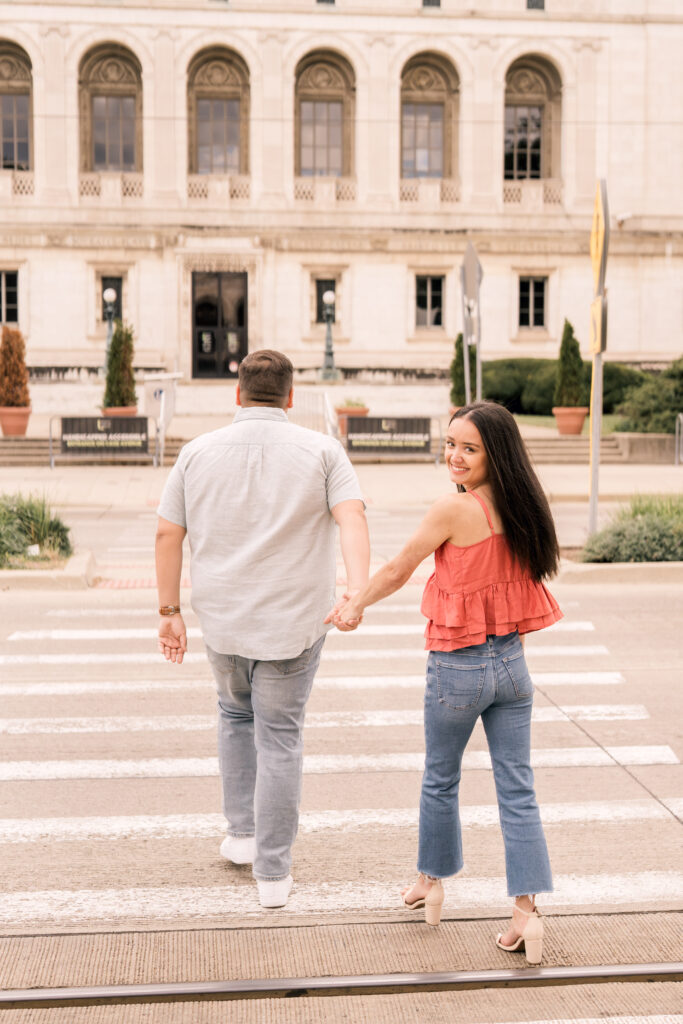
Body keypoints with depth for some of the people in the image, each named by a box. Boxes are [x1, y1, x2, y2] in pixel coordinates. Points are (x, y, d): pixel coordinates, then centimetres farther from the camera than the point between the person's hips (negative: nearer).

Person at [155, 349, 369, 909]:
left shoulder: (199, 452, 2)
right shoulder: (321, 450, -3)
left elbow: (168, 535, 1)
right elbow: (351, 518, -18)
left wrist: (170, 612, 6)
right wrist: (358, 590, -30)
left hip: (222, 617, 2)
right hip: (293, 621, -2)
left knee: (236, 714, 26)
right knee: (279, 737, 6)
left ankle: (242, 834, 29)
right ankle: (273, 872, 10)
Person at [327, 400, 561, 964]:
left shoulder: (454, 508, -18)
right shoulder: (521, 506, 0)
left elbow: (398, 570, -6)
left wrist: (354, 606, 10)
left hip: (457, 668, -5)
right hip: (512, 664, 5)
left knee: (440, 781, 17)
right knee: (518, 791, 6)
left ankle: (431, 882, 35)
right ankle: (528, 911, 5)